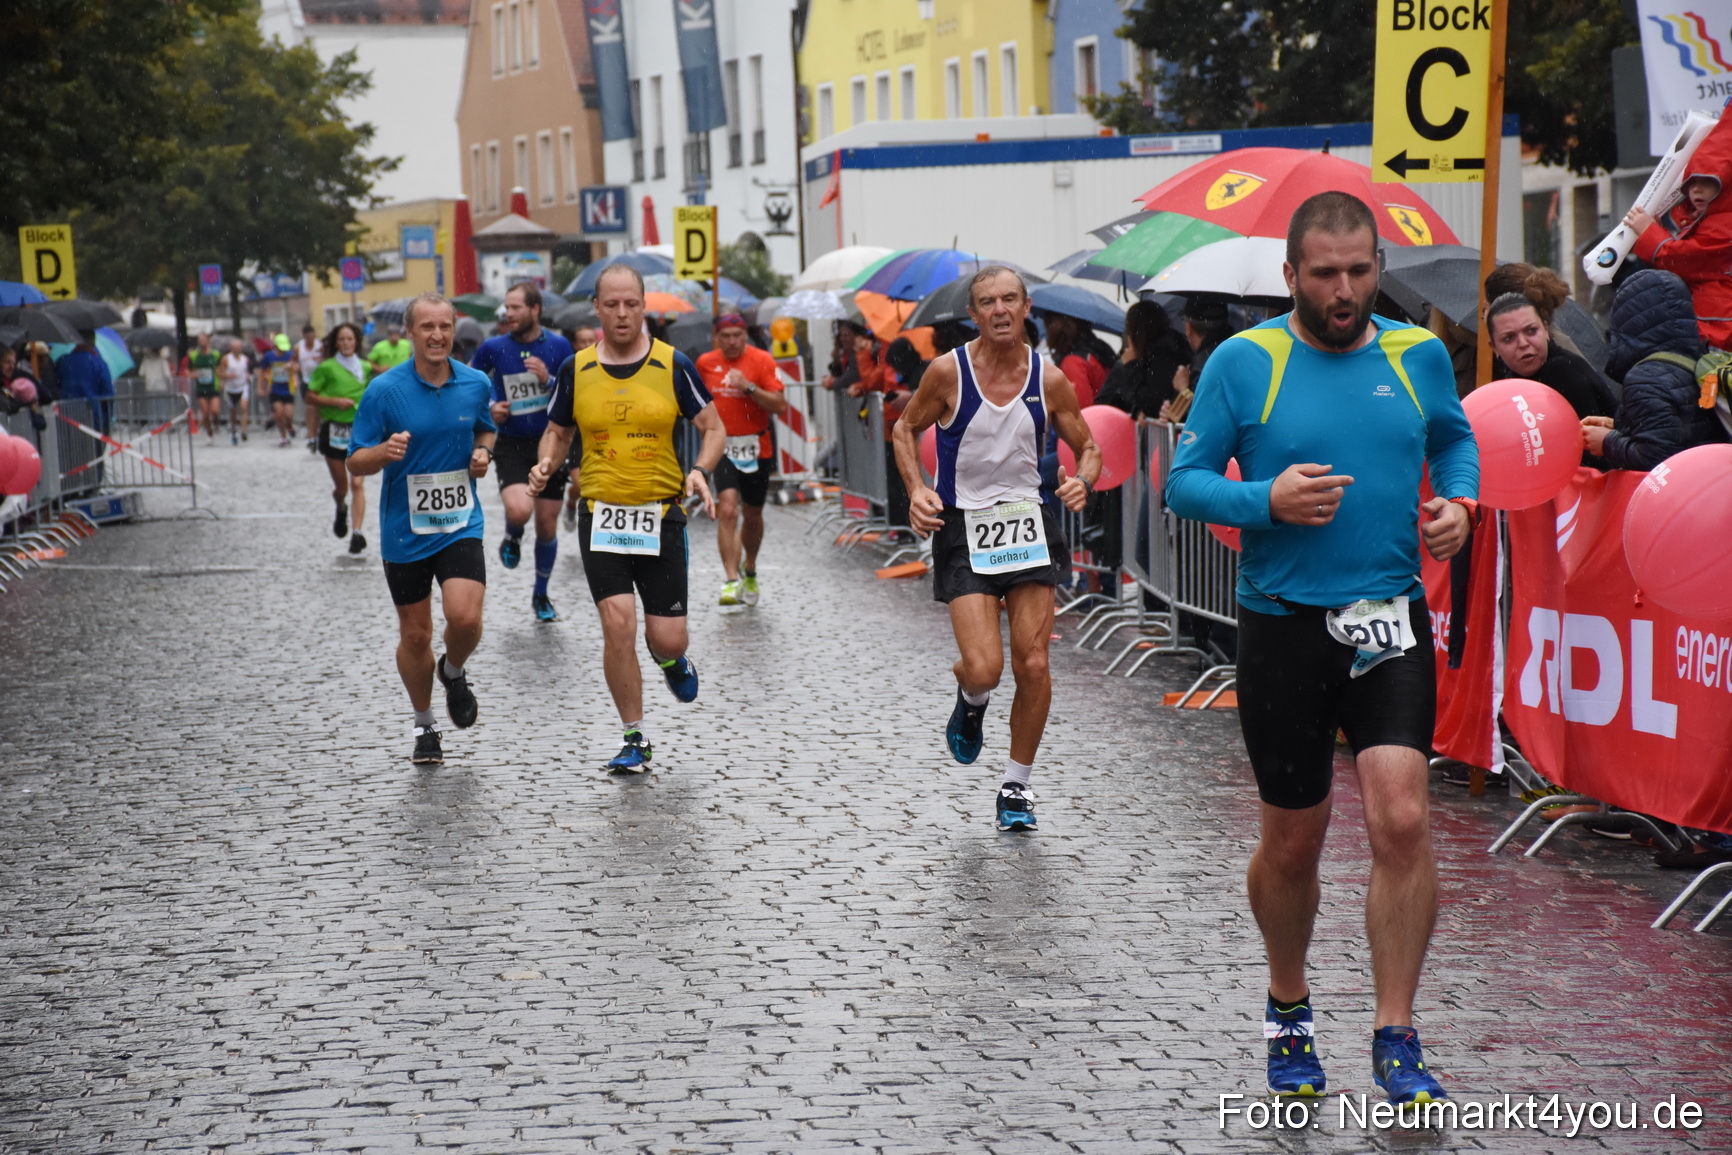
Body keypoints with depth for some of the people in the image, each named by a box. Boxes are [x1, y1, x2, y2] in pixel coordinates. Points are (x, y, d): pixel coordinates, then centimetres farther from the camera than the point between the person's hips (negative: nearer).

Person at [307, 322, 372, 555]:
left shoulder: (365, 368, 8)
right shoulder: (327, 367, -3)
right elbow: (311, 395, -3)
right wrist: (335, 402, -15)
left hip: (359, 429, 1)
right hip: (334, 429, -1)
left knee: (357, 483, -11)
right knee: (341, 486, 8)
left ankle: (358, 533, -14)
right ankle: (341, 509, 43)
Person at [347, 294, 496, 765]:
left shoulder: (476, 384, -1)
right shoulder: (384, 390, -10)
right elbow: (356, 463, -6)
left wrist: (483, 453, -3)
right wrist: (385, 452, -28)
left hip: (461, 525, 1)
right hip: (405, 530, -1)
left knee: (465, 617, -18)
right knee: (415, 635, 7)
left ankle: (454, 672, 17)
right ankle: (424, 727, 28)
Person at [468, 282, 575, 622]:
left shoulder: (559, 346, -2)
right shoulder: (493, 348, -4)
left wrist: (548, 381, -17)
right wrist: (488, 409, -5)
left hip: (550, 443, 2)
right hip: (511, 444, -1)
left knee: (547, 527, 8)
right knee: (519, 510, -27)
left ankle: (541, 596, 28)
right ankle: (512, 538, 11)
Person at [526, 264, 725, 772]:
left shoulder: (673, 365, -2)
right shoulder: (576, 370, 2)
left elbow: (714, 428, 3)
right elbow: (557, 432, 15)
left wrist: (700, 470, -16)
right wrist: (547, 464, -7)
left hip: (662, 514, 0)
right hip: (601, 515, 0)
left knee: (668, 639, -2)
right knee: (617, 622, -13)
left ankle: (669, 658, 39)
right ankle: (635, 739, 2)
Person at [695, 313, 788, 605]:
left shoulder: (762, 361, -6)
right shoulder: (705, 363, 2)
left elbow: (780, 406, -13)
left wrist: (749, 388, -24)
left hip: (756, 447, 0)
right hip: (723, 447, 0)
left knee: (752, 515, 14)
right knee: (727, 510, -18)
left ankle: (750, 569, 41)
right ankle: (731, 581, -21)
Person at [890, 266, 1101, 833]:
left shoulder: (1049, 379, -2)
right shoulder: (948, 372, -8)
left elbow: (1087, 448, 10)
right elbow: (906, 430, 6)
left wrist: (1083, 480, -13)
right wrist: (916, 489, -10)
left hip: (1028, 520, 2)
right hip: (963, 525, -2)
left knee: (1033, 664, -2)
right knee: (984, 668, -14)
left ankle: (1016, 786, 15)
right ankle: (971, 701, 25)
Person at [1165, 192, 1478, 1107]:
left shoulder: (1418, 354, 4)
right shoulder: (1243, 362, -4)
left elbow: (1454, 439, 22)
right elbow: (1184, 481, -1)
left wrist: (1457, 502, 1)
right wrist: (1267, 500, -19)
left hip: (1390, 620, 1)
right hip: (1283, 624, -1)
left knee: (1402, 820, -14)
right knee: (1292, 840, 9)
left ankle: (1396, 1039, -2)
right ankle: (1288, 1011, 35)